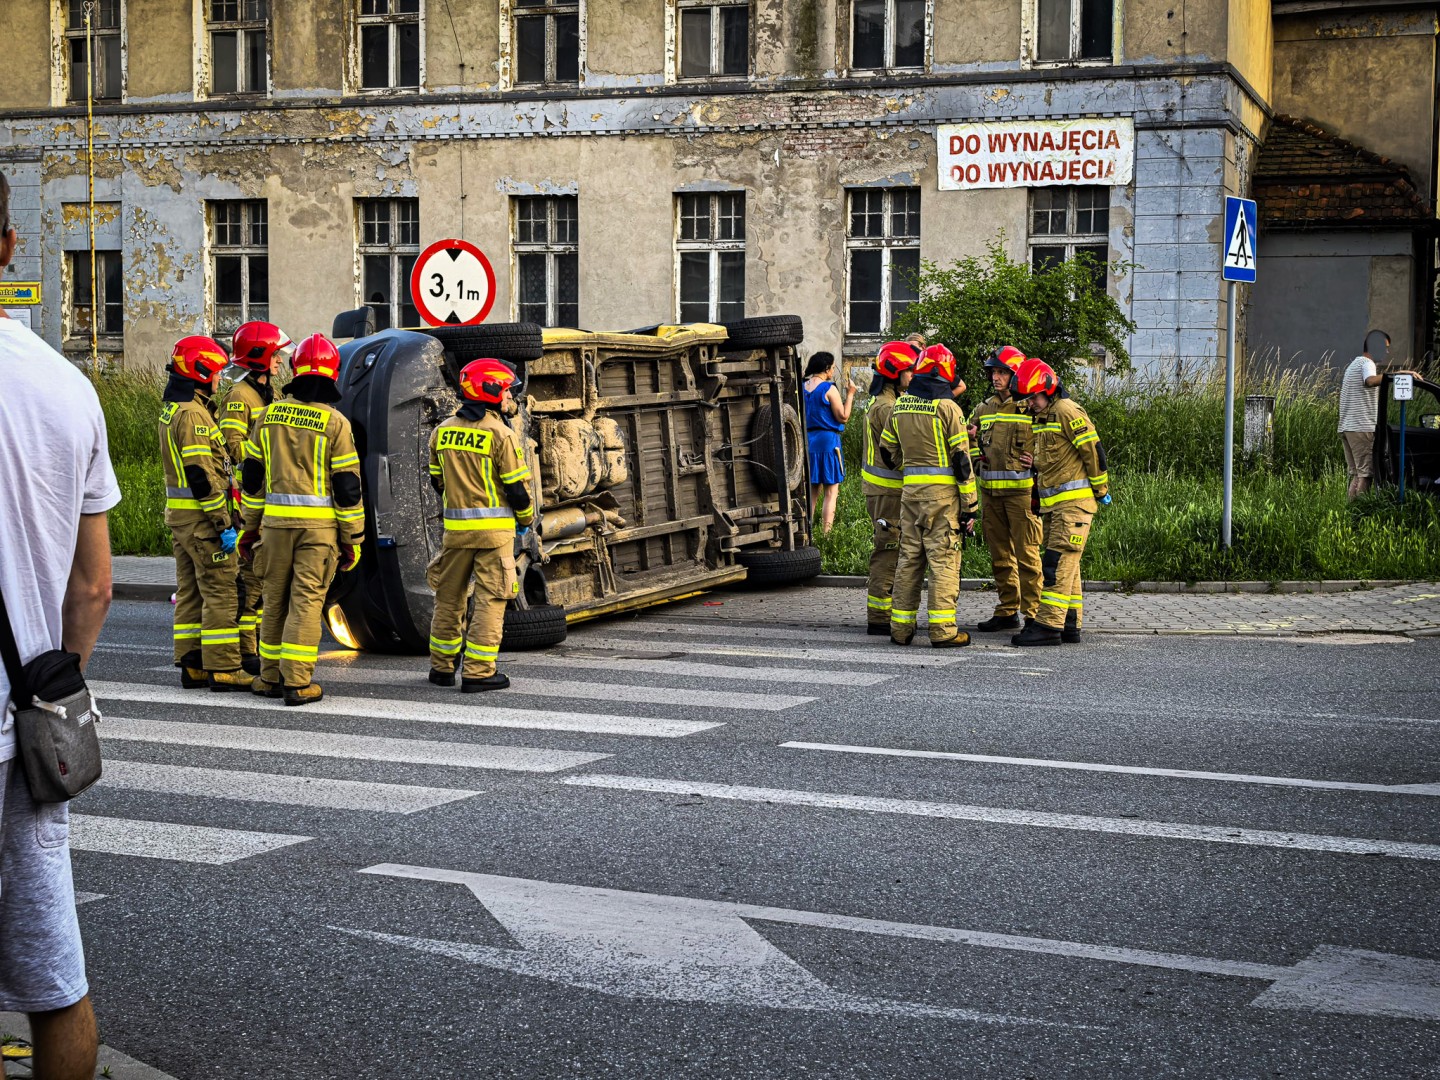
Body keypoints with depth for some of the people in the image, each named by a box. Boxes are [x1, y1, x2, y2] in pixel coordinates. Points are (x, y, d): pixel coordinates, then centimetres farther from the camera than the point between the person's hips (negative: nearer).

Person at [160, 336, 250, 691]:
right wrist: (223, 524, -20)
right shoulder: (193, 414, -17)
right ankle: (223, 668, -5)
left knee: (190, 591, 13)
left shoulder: (172, 409, 15)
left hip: (179, 515, 10)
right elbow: (201, 475, -22)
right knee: (220, 591, -6)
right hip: (201, 517, -10)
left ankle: (191, 664, 17)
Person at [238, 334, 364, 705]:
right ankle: (297, 682, -1)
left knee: (276, 599, 14)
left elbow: (252, 476, 10)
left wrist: (250, 526, 18)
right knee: (307, 601, 0)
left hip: (276, 521, 3)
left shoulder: (269, 415, 5)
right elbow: (347, 486, -5)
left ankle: (271, 677, 21)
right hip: (319, 523, -3)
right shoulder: (335, 423, -6)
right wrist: (352, 539, 2)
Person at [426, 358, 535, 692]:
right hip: (494, 527, -5)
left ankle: (442, 667, 22)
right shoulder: (499, 434, -12)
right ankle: (479, 672, -2)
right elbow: (517, 485, -10)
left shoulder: (442, 431, 7)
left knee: (449, 596, 15)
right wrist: (525, 519, 6)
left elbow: (437, 480, 15)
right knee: (489, 599, -1)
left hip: (455, 526, 6)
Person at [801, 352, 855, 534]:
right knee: (831, 492, -1)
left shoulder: (803, 388, 8)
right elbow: (843, 417, -9)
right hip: (827, 442, -6)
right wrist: (850, 395, 1)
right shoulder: (829, 389, -11)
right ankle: (826, 533, -7)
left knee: (812, 491, 13)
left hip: (807, 441, 6)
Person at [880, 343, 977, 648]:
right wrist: (969, 505, -7)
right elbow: (961, 460, -10)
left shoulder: (900, 405, 8)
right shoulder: (947, 408, -10)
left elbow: (887, 452, 17)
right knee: (943, 559, -2)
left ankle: (901, 627, 14)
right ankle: (943, 630, -3)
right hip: (943, 490, -5)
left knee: (909, 556, 12)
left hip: (910, 489, 5)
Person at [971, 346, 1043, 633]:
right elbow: (970, 439, 27)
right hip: (990, 490, 7)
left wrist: (1034, 469, -13)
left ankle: (1033, 612, -3)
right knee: (1000, 555, 11)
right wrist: (976, 456, 8)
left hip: (1021, 489, -7)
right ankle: (1006, 611, 18)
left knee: (1027, 553, -6)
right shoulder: (985, 408, 14)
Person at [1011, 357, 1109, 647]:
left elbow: (1093, 450, -14)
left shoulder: (1067, 411, -13)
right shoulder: (1040, 417, 17)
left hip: (1074, 501, -10)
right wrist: (1034, 462, 7)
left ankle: (1049, 625, -14)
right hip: (1053, 502, 10)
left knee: (1058, 563, -12)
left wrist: (1101, 490, -9)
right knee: (1066, 564, 12)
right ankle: (1070, 625, 17)